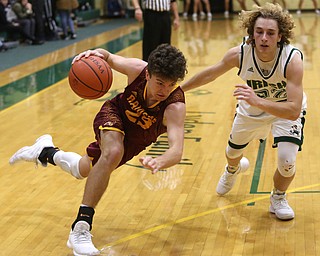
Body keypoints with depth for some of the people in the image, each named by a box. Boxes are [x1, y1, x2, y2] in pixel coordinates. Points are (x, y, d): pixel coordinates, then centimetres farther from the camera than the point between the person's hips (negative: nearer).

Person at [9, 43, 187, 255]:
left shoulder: (175, 106, -40)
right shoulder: (137, 69, -32)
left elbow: (177, 150, -53)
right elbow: (109, 57, -11)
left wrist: (159, 162, -75)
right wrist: (95, 54, -35)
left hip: (136, 140, 2)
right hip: (114, 113, -1)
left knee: (84, 171, 19)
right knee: (113, 153, -36)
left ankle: (46, 152, 51)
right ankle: (80, 228, -29)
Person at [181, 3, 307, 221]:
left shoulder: (292, 59, -38)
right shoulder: (240, 54, -29)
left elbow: (294, 111, -43)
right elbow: (210, 74, -9)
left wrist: (258, 101, -56)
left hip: (287, 111, -3)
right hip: (252, 108, 3)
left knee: (287, 162, -22)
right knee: (233, 152, 20)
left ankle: (278, 199, 12)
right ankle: (233, 170, 61)